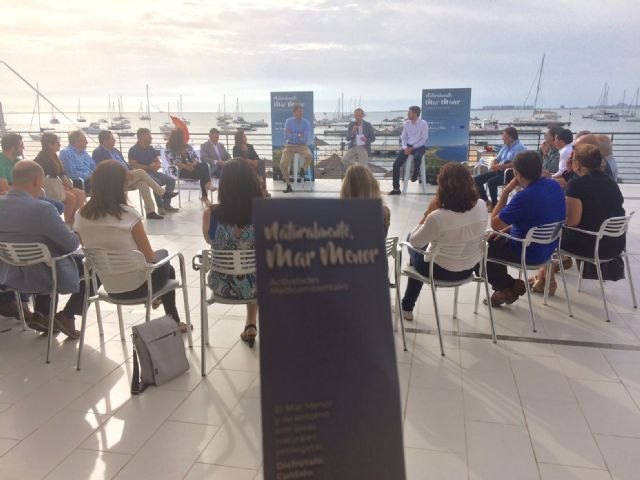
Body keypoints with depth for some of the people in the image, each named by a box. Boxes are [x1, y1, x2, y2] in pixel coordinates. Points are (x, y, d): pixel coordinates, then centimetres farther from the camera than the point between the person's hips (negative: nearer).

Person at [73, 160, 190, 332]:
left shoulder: (81, 216, -7)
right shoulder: (129, 214, -22)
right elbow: (149, 256, -12)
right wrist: (157, 256, 10)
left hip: (106, 285, 5)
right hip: (137, 285, -5)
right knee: (163, 256, 28)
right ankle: (172, 320, 38)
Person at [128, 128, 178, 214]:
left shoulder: (151, 148, 15)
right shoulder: (133, 150, -6)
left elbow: (158, 162, 17)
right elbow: (132, 165, -16)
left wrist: (156, 165, -9)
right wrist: (148, 167, -21)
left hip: (153, 171, 8)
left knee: (171, 180, -8)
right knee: (157, 182, -34)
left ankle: (166, 205, -9)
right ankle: (160, 207, -25)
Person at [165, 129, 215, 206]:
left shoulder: (188, 146, 20)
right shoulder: (170, 148, 5)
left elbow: (196, 157, 10)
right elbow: (172, 161, -10)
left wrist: (193, 165, -13)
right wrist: (186, 166, -19)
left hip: (193, 168, 5)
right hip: (182, 171, -5)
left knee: (204, 165, -31)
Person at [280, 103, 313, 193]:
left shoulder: (306, 123, -4)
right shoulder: (288, 121, -2)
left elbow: (306, 138, -13)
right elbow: (286, 137, -8)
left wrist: (292, 135, -15)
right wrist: (298, 135, -13)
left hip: (302, 145, -1)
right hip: (290, 145, 1)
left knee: (309, 156, -34)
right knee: (283, 164, -18)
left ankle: (303, 168, 2)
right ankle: (288, 186, 1)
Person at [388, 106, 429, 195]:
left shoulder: (423, 123, -7)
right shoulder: (407, 123, 8)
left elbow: (424, 139, -11)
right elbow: (403, 137, 8)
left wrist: (412, 148, -17)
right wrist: (405, 147, -10)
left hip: (419, 146, -5)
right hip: (408, 146, 5)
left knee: (417, 157, -40)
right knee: (396, 164, -12)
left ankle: (415, 173, -6)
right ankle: (396, 189, -4)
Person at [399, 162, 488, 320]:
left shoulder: (437, 217, -34)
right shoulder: (481, 206, -16)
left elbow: (415, 242, -16)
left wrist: (428, 214, -15)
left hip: (442, 271, -5)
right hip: (470, 267, 5)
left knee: (415, 250, 28)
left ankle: (407, 307, 46)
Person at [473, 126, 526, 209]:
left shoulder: (519, 148, -10)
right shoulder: (505, 146, 17)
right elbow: (497, 159, 21)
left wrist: (500, 166, -22)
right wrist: (493, 165, -3)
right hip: (500, 171, 9)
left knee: (491, 182, -33)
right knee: (477, 179, -5)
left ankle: (494, 204, -13)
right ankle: (486, 201, 4)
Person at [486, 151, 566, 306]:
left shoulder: (524, 197, -31)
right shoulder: (555, 186, -3)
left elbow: (495, 224, -20)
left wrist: (505, 192, -17)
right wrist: (509, 229, 11)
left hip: (529, 253, -8)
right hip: (548, 247, 8)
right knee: (496, 240, 25)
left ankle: (508, 287, 20)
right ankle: (509, 286, 26)